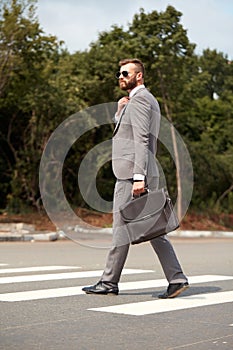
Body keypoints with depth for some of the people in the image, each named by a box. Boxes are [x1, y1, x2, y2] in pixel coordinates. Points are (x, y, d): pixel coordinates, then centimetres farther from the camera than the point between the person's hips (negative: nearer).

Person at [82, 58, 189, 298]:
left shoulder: (139, 99, -9)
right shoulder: (149, 100, 23)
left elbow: (141, 140, -19)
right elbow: (123, 131, 29)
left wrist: (138, 176, -25)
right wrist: (120, 110, 11)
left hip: (131, 175, -10)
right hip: (146, 175, 10)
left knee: (122, 228, -3)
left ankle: (109, 282, 5)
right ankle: (176, 278, 4)